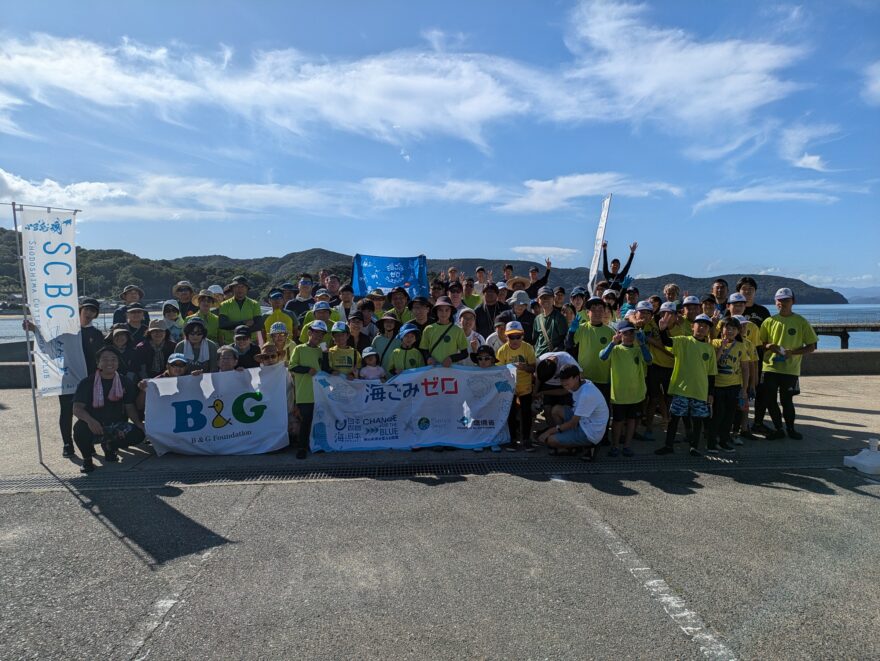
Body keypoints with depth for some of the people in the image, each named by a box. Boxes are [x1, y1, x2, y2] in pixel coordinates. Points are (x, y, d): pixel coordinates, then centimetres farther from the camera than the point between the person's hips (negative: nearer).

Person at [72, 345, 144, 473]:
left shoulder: (125, 382, 5)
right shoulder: (87, 383, -4)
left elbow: (130, 407, 3)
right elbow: (77, 408, -14)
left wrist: (138, 423, -18)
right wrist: (90, 420, -37)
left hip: (116, 426, 3)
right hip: (94, 426, -2)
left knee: (138, 434, -23)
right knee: (80, 427, -35)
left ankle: (109, 446, 11)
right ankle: (87, 458, -4)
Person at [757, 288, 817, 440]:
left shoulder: (801, 322, -1)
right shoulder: (769, 321, 5)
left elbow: (811, 346, 1)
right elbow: (760, 343, 11)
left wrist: (793, 352, -14)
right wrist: (768, 346, -11)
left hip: (790, 369, -2)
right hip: (770, 368, 2)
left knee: (786, 400, 1)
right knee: (770, 400, 3)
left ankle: (790, 429, 23)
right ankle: (778, 429, 20)